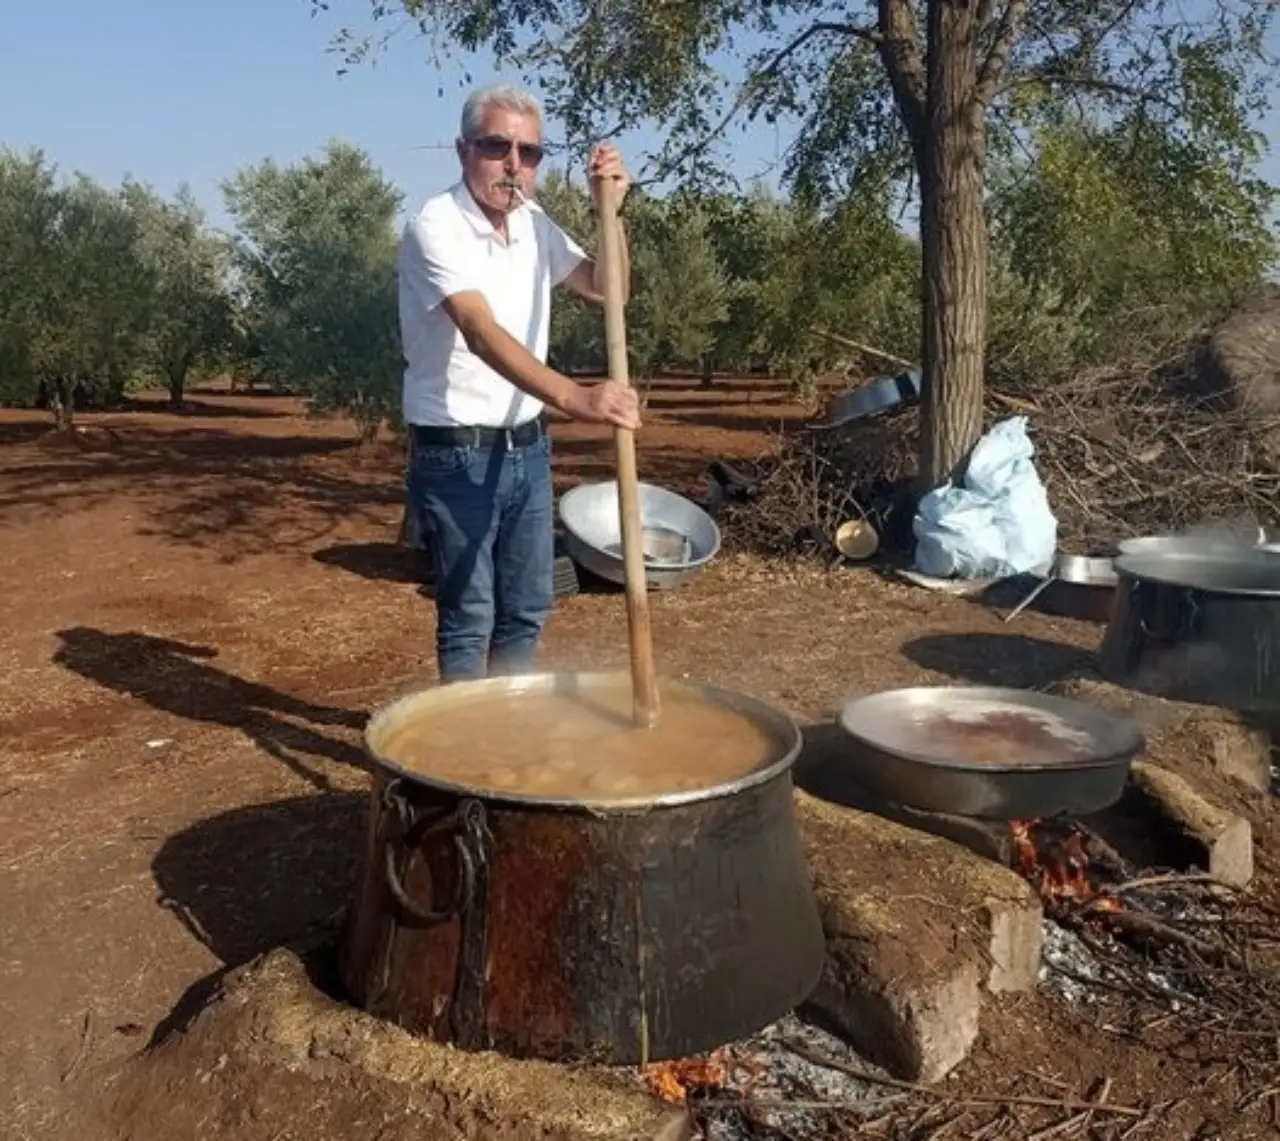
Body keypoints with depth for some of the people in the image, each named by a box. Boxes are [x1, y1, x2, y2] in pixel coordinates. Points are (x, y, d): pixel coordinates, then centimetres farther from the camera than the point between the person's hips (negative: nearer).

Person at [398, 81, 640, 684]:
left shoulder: (534, 224, 6)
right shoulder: (435, 227, -17)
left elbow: (606, 287, 14)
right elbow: (482, 334, -33)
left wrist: (610, 208, -3)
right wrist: (572, 396, -47)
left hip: (527, 448, 7)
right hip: (455, 454, -7)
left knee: (527, 610, 15)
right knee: (469, 617, -1)